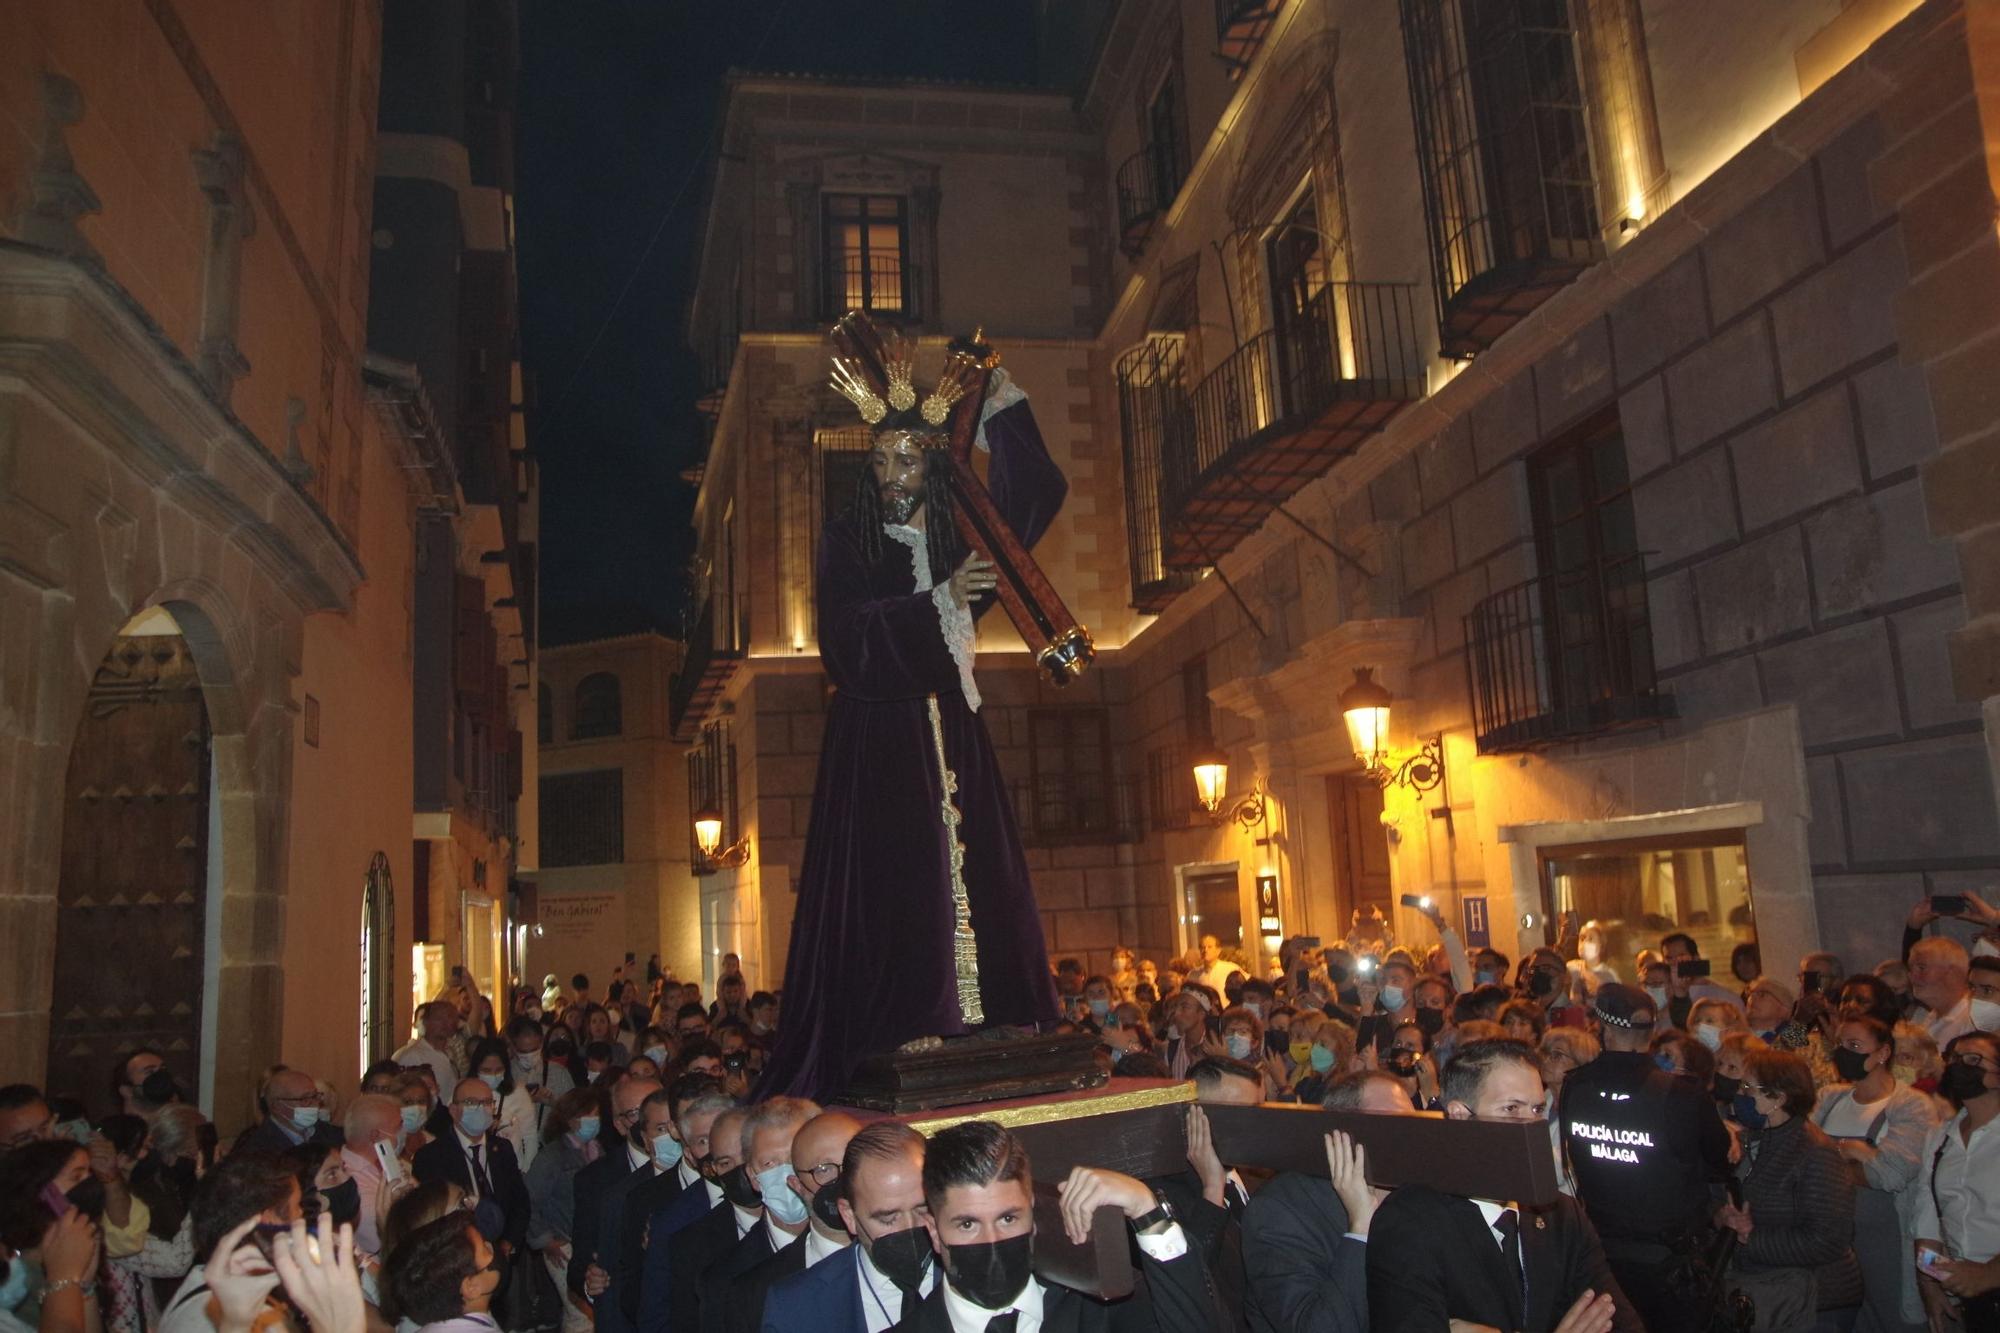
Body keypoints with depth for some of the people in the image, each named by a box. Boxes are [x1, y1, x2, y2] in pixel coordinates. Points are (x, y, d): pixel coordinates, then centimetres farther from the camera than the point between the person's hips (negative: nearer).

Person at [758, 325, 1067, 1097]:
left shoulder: (955, 533, 13)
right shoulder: (848, 541, 2)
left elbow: (1033, 491, 20)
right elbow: (848, 634, -12)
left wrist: (998, 397, 13)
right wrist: (941, 599, -17)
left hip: (949, 726, 5)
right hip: (879, 730, -4)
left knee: (973, 866, 0)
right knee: (892, 877, -11)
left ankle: (982, 1025, 2)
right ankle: (898, 1035, -12)